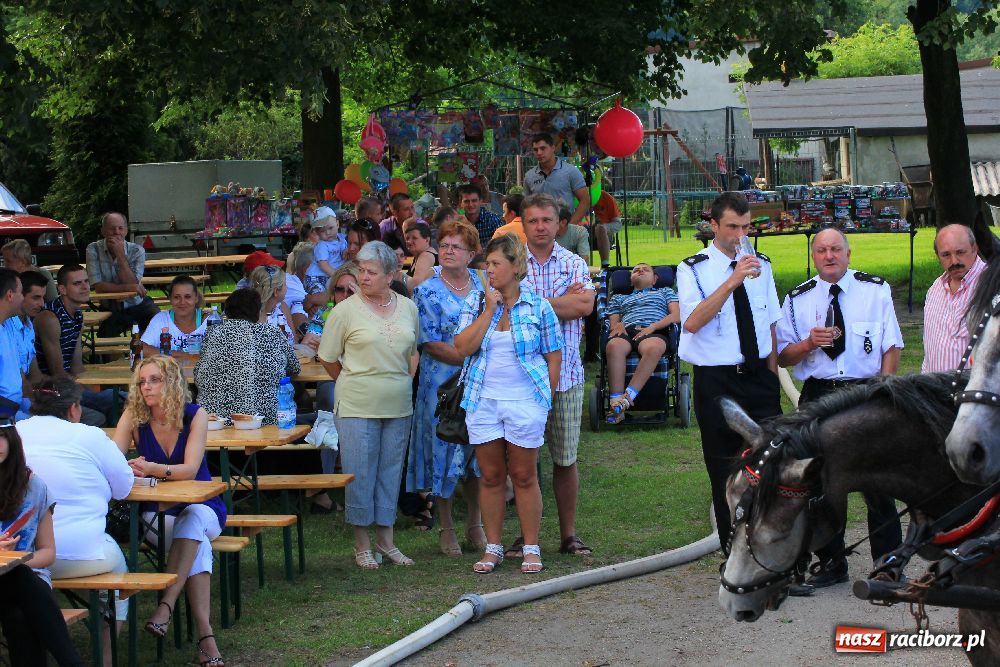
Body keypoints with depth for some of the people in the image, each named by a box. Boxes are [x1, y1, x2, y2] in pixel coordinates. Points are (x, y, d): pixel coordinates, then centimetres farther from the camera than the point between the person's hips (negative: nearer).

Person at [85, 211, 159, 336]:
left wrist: (120, 254, -23)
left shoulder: (137, 250, -7)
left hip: (138, 304, 1)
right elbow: (98, 286, -17)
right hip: (110, 309, -1)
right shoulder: (94, 250, -8)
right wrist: (127, 288, -26)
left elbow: (131, 284, -18)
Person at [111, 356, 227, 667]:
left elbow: (190, 469, -20)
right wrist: (130, 469, -40)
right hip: (155, 512, -1)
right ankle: (205, 634, -42)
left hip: (201, 507, 1)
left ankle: (166, 604, -44)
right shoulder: (133, 416, -6)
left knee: (193, 519, -36)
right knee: (198, 542, -32)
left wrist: (153, 469, -40)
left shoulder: (195, 415, -9)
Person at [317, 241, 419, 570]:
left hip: (398, 406, 4)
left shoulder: (408, 308, 7)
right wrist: (353, 385, 8)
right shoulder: (345, 310, -5)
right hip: (357, 406, -4)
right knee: (360, 474, -1)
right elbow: (328, 358, 2)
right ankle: (362, 545, 8)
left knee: (391, 472, 9)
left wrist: (405, 383, 10)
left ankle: (385, 538, 19)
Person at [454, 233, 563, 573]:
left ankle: (531, 548, 11)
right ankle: (493, 548, 15)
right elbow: (463, 347, -8)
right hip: (484, 401, 2)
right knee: (491, 477, 7)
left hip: (525, 402, -2)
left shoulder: (537, 306, -2)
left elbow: (554, 355, 3)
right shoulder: (475, 302, 4)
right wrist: (489, 310, -11)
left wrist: (546, 397, -2)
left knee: (524, 476, 3)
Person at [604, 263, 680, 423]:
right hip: (626, 331, 1)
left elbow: (676, 315, 15)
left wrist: (652, 327, -3)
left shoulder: (665, 292, 34)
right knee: (614, 346, -40)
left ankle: (628, 396, -49)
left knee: (653, 347, -43)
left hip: (654, 332, -1)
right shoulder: (619, 298, 40)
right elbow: (613, 321, 25)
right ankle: (616, 403, -47)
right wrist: (617, 325, -2)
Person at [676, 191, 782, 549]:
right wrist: (733, 281, -28)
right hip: (717, 381, -3)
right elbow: (692, 322, -23)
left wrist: (772, 376, 7)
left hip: (759, 376, 4)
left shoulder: (761, 265, 9)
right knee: (724, 468, 5)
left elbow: (771, 323, 14)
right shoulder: (693, 269, -6)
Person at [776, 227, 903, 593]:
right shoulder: (797, 299, 8)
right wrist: (809, 343, -12)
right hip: (817, 396, 2)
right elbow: (783, 357, 8)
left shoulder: (876, 291, 4)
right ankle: (831, 565, 19)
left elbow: (892, 346, 3)